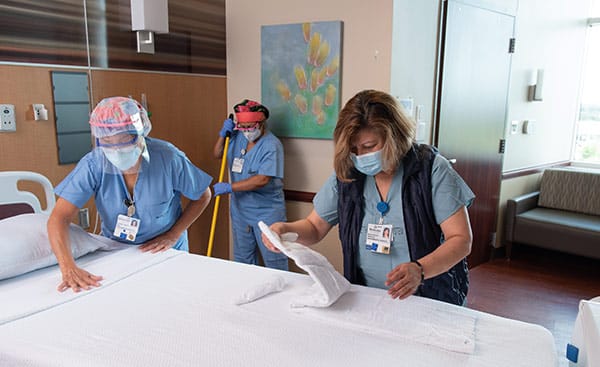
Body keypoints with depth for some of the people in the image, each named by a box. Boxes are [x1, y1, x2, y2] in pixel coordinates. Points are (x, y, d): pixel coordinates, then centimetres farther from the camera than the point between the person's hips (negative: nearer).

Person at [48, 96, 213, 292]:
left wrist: (173, 235, -13)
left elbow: (203, 196, -6)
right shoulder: (93, 164, -18)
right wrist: (69, 268, -36)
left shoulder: (168, 157, -20)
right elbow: (59, 217, -21)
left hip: (165, 252, -1)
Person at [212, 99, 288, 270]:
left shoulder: (272, 145, -18)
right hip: (240, 210, 6)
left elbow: (262, 180, -25)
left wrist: (229, 187, -22)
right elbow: (218, 155, 14)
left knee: (274, 260, 3)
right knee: (242, 259, 19)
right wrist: (223, 134, -3)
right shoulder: (236, 137, 2)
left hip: (267, 213, -6)